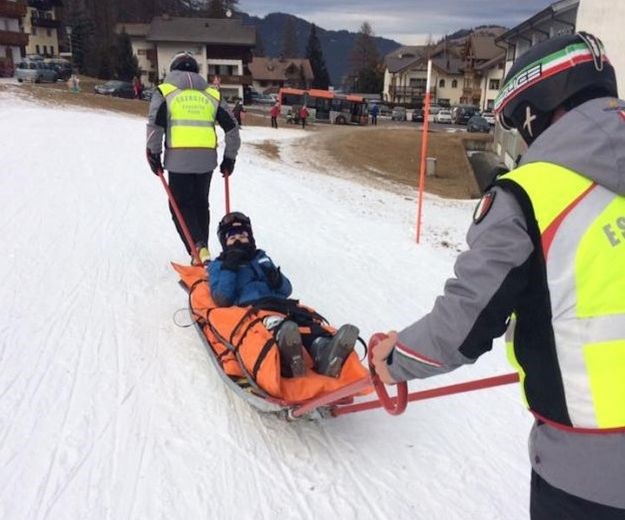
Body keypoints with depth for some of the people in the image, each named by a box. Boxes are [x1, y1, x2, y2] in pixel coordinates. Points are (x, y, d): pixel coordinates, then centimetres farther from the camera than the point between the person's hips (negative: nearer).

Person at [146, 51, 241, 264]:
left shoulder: (165, 91, 7)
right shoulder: (212, 94, 15)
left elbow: (155, 125, -5)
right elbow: (232, 128, 11)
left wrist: (154, 154, 4)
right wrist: (229, 158, 18)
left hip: (178, 159, -3)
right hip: (207, 159, 3)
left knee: (181, 204, 6)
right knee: (201, 203, 17)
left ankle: (198, 248, -12)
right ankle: (202, 249, 20)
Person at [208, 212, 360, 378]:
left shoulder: (261, 257, 34)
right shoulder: (218, 265, 23)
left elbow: (286, 290, 26)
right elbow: (222, 300, 3)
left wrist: (277, 281, 3)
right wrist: (229, 268, -2)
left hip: (279, 304, 4)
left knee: (308, 322, -31)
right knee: (274, 324, -42)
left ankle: (323, 353, -62)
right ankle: (287, 358, -74)